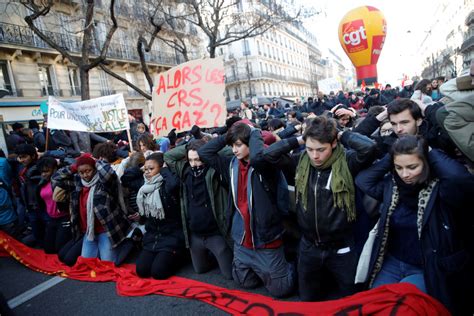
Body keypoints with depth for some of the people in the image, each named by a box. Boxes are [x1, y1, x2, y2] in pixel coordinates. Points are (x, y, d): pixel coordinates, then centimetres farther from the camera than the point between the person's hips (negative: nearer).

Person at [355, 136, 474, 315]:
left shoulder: (441, 189, -18)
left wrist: (430, 152, -22)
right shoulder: (391, 184, -3)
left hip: (426, 270, -4)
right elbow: (362, 179, -6)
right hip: (392, 264, 5)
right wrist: (389, 158, -10)